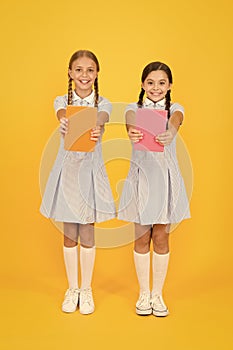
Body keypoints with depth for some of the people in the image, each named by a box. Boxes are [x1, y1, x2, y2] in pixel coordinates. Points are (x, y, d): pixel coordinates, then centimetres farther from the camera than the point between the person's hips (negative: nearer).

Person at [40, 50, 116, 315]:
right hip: (67, 169, 1)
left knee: (87, 232, 6)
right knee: (69, 233, 9)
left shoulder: (103, 103, 0)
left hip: (91, 170, -1)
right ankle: (72, 289, 26)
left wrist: (97, 129, -49)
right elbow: (63, 115, -23)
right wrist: (64, 124, -48)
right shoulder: (62, 101, 2)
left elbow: (101, 119, -24)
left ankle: (86, 289, 23)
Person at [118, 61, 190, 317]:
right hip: (141, 176, 0)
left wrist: (170, 132, -47)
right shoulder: (134, 108, 3)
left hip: (166, 177, 0)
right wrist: (132, 131, -46)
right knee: (142, 237, 7)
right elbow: (131, 120, -22)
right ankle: (144, 294, 22)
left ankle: (158, 294, 22)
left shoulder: (175, 109, 2)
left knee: (161, 237, 7)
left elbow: (175, 122, -22)